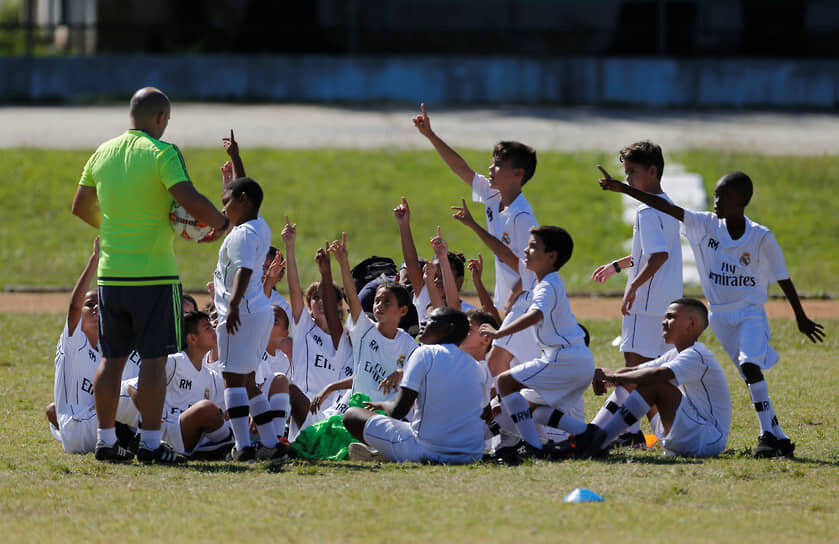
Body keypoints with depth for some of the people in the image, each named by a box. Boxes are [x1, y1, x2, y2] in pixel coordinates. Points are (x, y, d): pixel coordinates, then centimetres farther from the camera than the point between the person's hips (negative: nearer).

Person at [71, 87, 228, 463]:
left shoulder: (103, 153, 9)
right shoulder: (162, 153, -10)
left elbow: (80, 206, 19)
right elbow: (191, 201, -20)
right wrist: (220, 223, -2)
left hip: (110, 273, 6)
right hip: (154, 273, -6)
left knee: (112, 357, 11)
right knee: (154, 358, -1)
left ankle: (105, 440, 13)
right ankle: (150, 443, -2)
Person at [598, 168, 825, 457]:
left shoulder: (761, 237, -11)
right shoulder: (707, 225, -3)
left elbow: (783, 279, -2)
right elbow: (666, 207, -8)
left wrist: (801, 317, 7)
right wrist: (624, 189, -15)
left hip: (750, 313, -4)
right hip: (720, 318, 4)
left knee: (751, 365, -25)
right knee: (751, 377, 4)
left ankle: (767, 434, -23)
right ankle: (778, 436, 11)